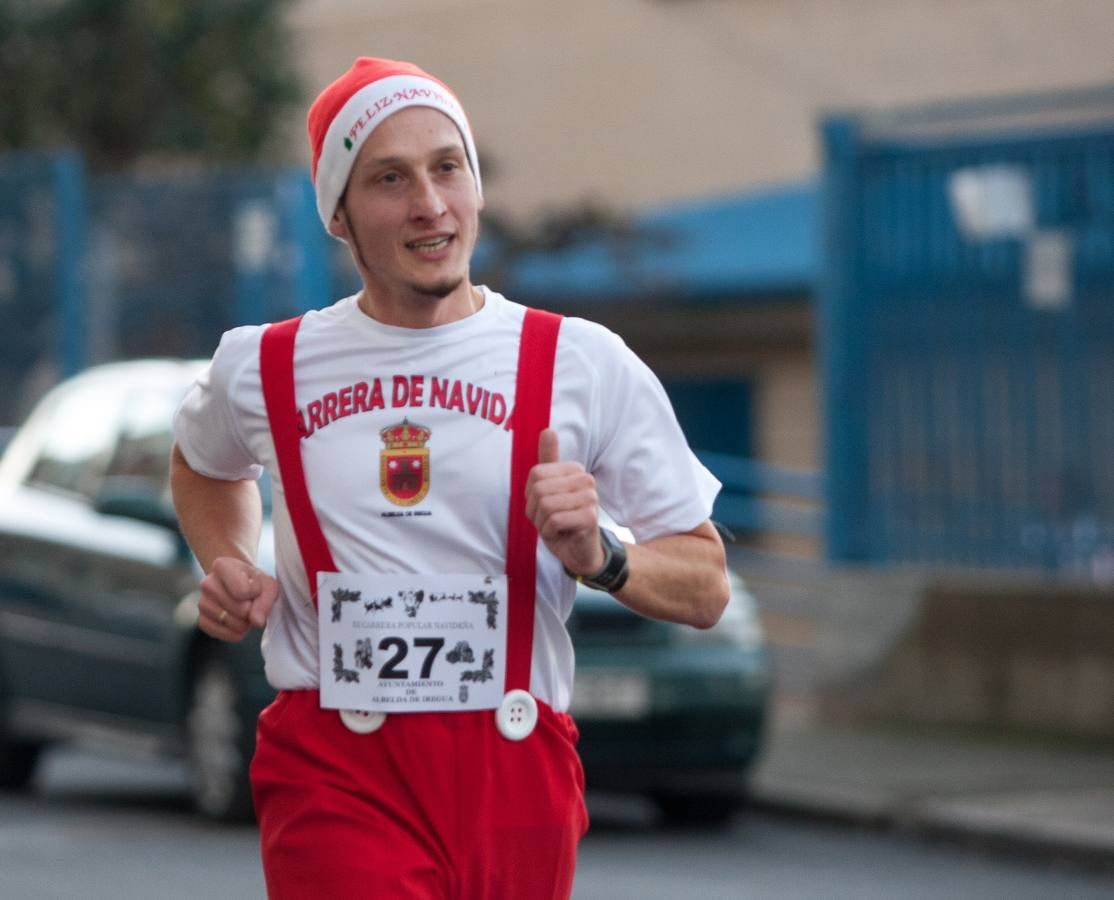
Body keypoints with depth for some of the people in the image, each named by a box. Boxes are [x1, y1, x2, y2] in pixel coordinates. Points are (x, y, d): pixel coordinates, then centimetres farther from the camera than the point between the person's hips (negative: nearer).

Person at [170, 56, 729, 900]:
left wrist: (601, 559, -15)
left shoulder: (586, 364, 2)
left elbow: (706, 589, 4)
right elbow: (205, 463, 32)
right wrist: (232, 571, 12)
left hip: (518, 773, 1)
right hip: (335, 775, -1)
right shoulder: (261, 369, 7)